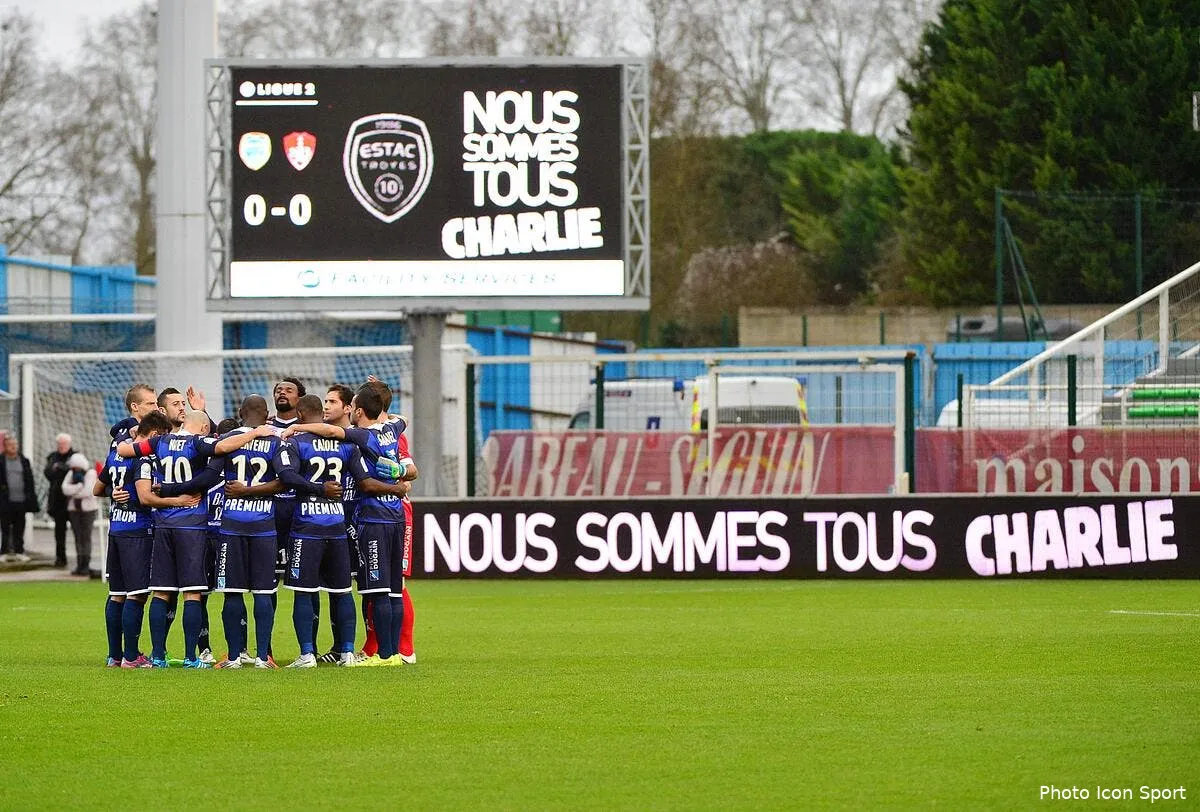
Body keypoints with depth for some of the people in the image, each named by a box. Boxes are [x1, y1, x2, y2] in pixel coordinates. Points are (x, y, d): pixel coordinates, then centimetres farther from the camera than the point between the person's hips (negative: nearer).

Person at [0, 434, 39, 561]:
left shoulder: (24, 461, 7)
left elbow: (30, 481, 7)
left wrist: (31, 499, 3)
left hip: (21, 499, 2)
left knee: (19, 528, 7)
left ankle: (19, 551, 14)